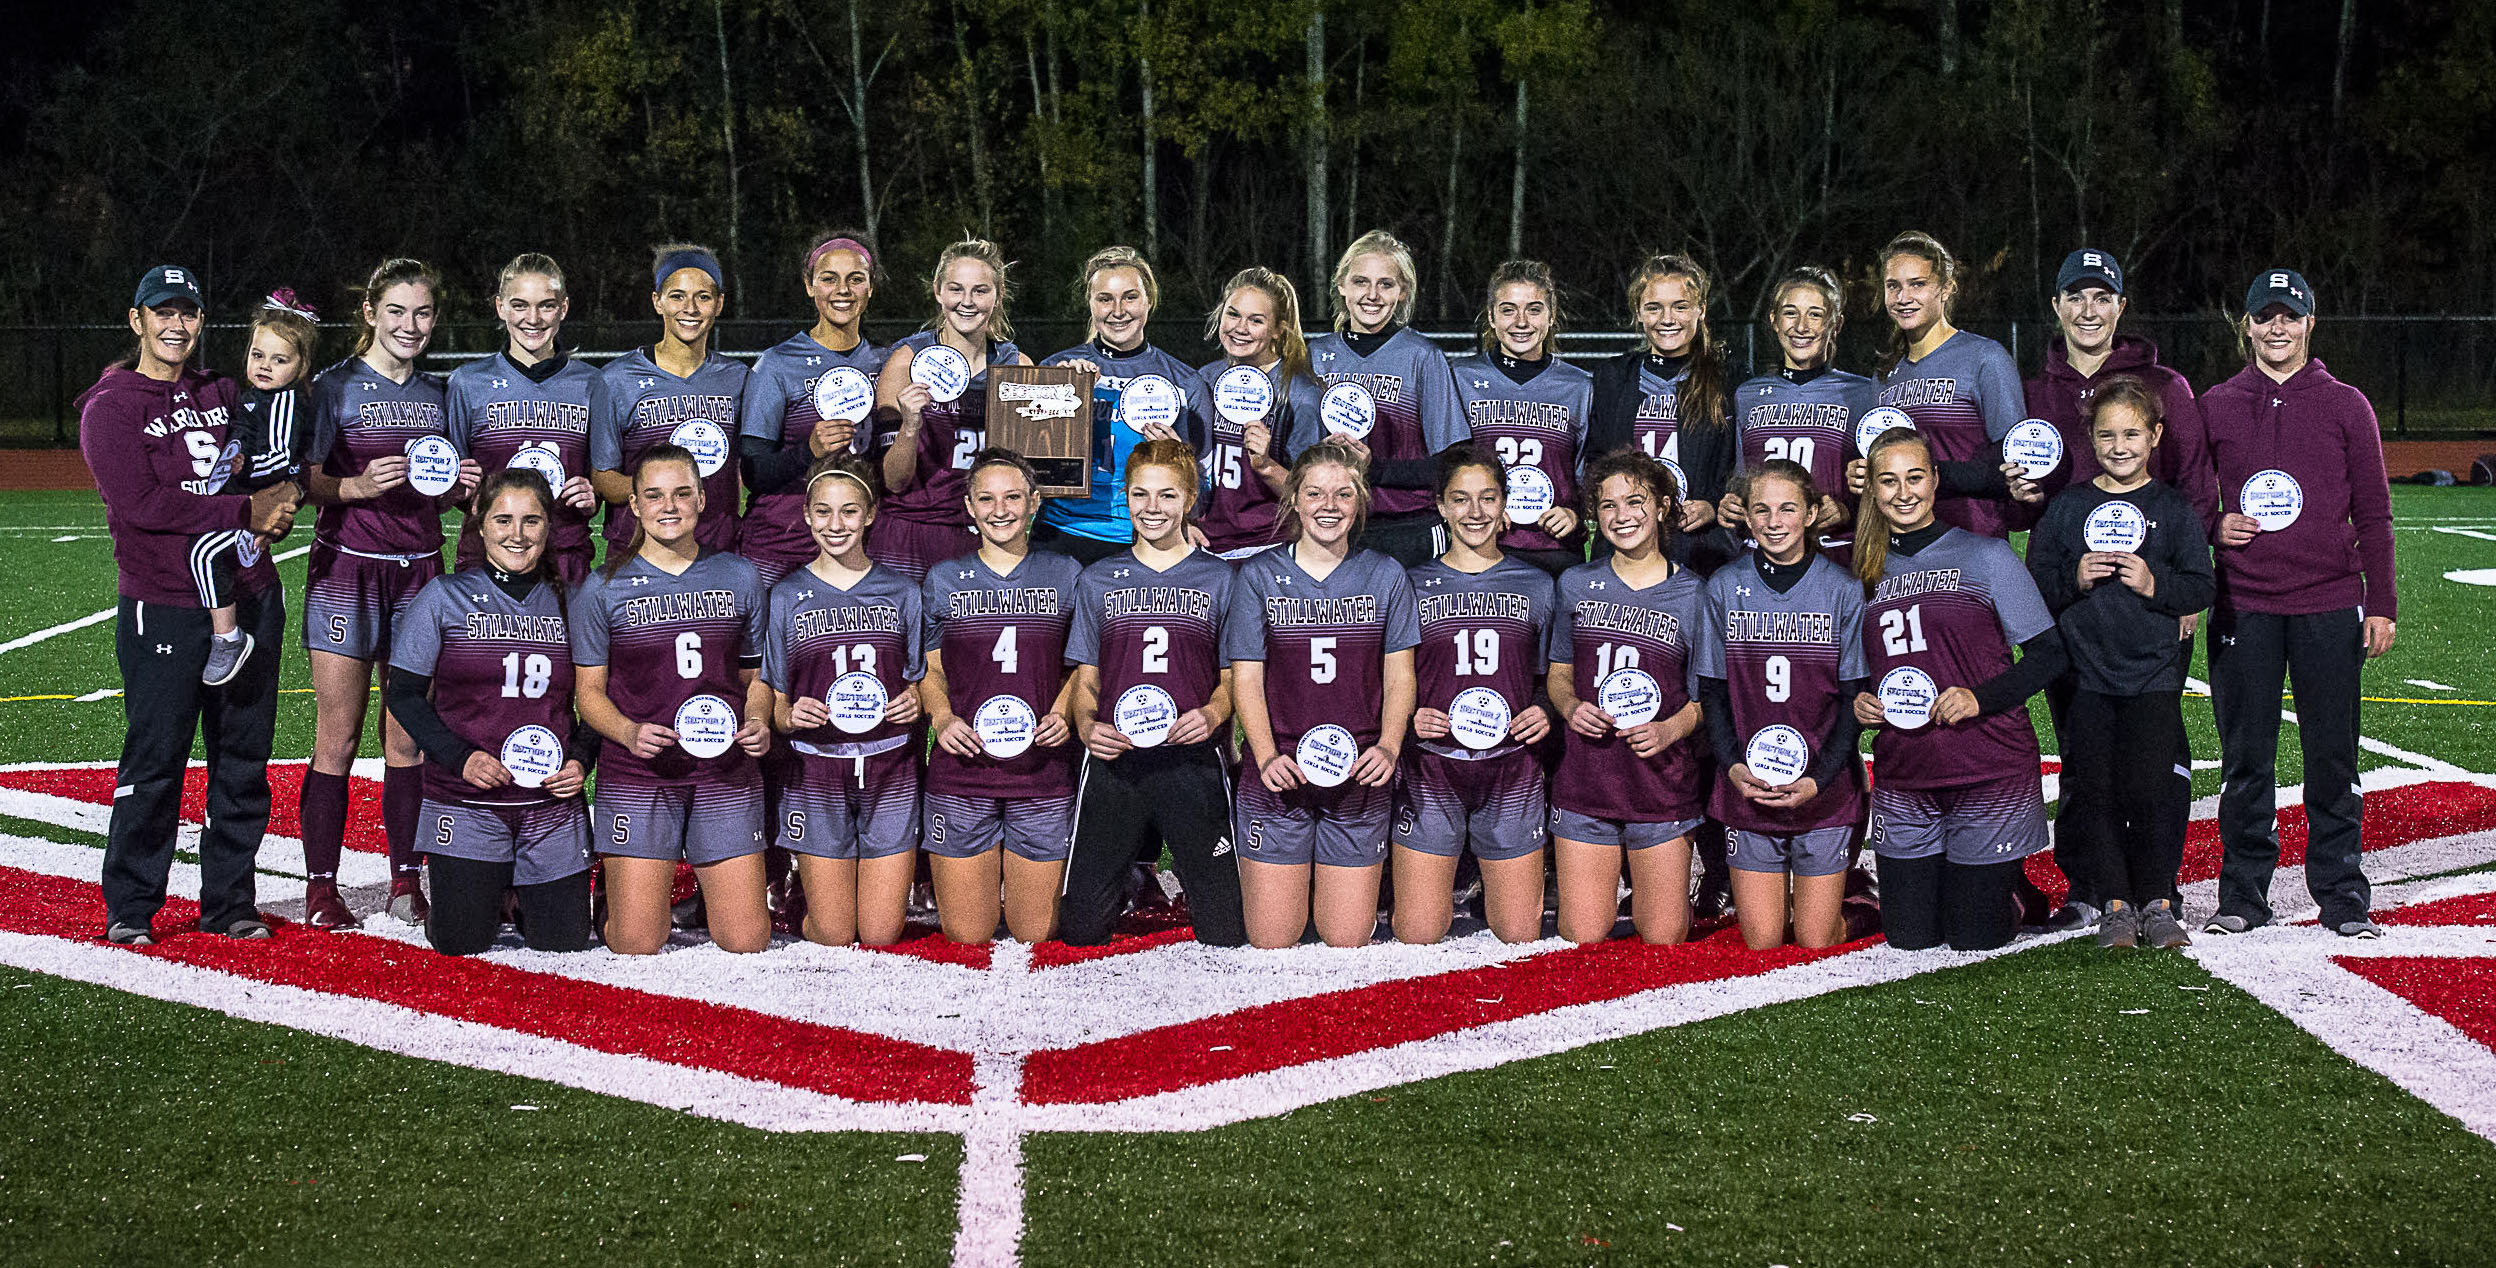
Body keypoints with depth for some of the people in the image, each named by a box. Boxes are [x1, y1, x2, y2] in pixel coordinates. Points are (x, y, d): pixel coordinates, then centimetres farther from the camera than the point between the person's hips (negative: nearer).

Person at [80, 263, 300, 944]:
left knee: (244, 759, 8)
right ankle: (130, 908, 8)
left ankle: (229, 900, 17)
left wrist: (276, 513, 1)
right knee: (155, 760, -4)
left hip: (250, 599, 5)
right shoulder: (110, 408, -1)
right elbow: (142, 505, -14)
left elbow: (269, 471, 25)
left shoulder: (225, 395, 16)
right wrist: (245, 511, -16)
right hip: (165, 611, -5)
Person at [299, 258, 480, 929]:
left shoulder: (439, 394, 13)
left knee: (409, 735, 5)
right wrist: (357, 485, -21)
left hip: (419, 571, 4)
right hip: (347, 569, -4)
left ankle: (406, 881, 12)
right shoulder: (336, 387, -1)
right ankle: (321, 886, 5)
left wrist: (460, 485, -2)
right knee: (338, 735, -3)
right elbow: (305, 481, -3)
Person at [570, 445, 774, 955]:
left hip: (727, 776, 2)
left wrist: (758, 721, -6)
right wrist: (629, 732, -17)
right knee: (636, 944, -6)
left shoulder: (740, 578, 8)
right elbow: (590, 691, 3)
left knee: (746, 941, -3)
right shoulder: (603, 589, 1)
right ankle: (621, 887, 29)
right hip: (637, 778, -2)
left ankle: (711, 891, 31)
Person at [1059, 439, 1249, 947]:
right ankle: (1134, 869, 28)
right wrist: (1086, 724, -8)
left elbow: (1234, 676, 9)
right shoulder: (1099, 580, 13)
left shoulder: (1219, 579, 9)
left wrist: (1213, 713, -13)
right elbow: (1086, 679, 14)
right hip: (1114, 760, 1)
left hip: (1192, 764, -1)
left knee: (1226, 934, -6)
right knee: (1080, 928, -2)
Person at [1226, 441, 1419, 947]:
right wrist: (1267, 756, -16)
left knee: (1348, 939, 3)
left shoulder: (1385, 576, 5)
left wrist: (1388, 747, -13)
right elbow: (1246, 679, -1)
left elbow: (1399, 675, 5)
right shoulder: (1259, 576, 1)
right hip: (1281, 774, -1)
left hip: (1359, 778, 1)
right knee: (1272, 940, 1)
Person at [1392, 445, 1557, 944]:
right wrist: (1405, 718, -12)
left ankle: (1504, 879, 34)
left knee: (1519, 937, 1)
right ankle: (1438, 885, 31)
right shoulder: (1413, 585, 5)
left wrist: (1547, 712, -6)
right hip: (1430, 769, -1)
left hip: (1512, 771, 1)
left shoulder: (1537, 586, 8)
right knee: (1417, 936, -3)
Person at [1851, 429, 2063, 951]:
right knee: (1909, 937, 7)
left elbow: (2048, 654, -3)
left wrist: (1980, 698, -18)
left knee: (1973, 938, 2)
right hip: (1902, 778, 4)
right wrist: (1858, 702, -2)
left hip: (1990, 773, -4)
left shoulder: (1986, 555, -2)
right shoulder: (1869, 571, 10)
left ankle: (2005, 885, 33)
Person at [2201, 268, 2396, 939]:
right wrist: (2213, 526, -5)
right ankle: (2243, 891, 12)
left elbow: (2373, 513, 7)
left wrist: (2382, 604, 2)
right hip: (2243, 605, 1)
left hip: (2330, 607, 0)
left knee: (2332, 755, 2)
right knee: (2245, 757, 3)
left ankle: (2341, 892, 12)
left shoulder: (2345, 406, 7)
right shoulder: (2215, 406, 9)